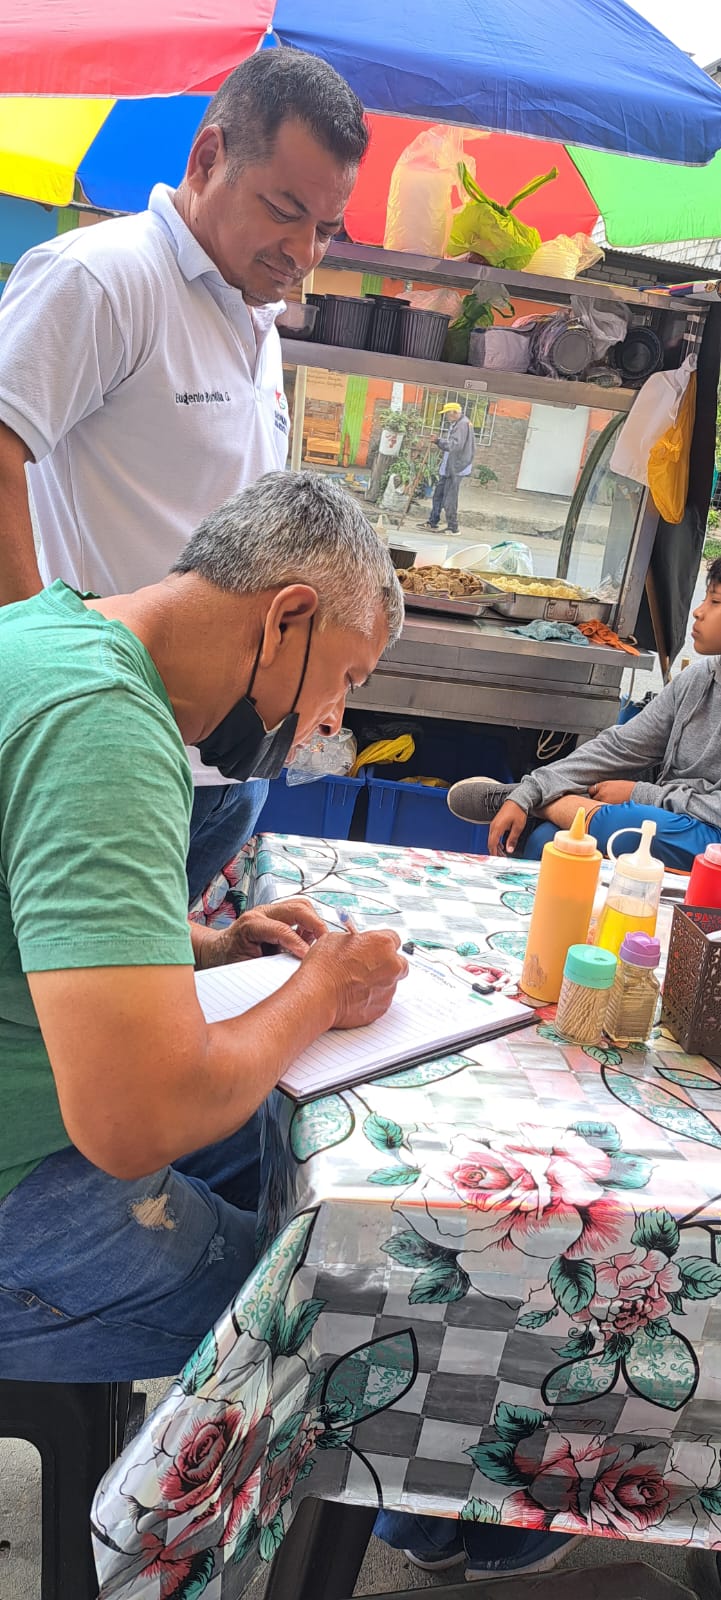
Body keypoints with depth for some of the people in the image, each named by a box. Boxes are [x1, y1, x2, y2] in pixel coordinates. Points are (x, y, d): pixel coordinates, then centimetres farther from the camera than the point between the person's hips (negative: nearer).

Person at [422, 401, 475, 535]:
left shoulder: (463, 424, -15)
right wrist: (440, 442, 9)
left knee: (450, 499, -7)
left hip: (455, 468, -10)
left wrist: (440, 441, -28)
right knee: (438, 494, 14)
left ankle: (453, 527, -1)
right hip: (448, 467, 10)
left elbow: (456, 444, -25)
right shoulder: (456, 424, 15)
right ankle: (433, 522, 22)